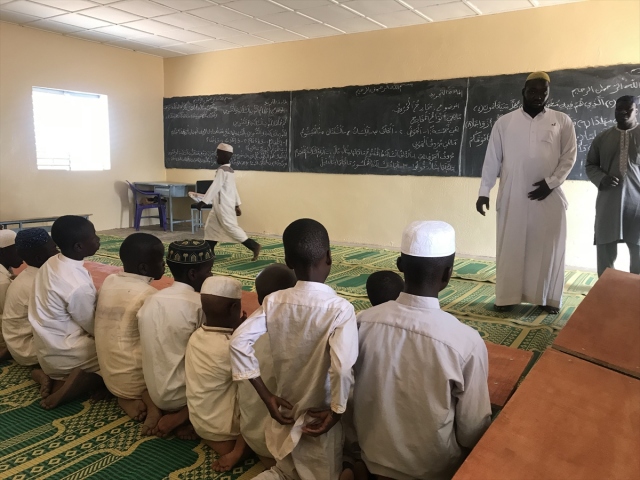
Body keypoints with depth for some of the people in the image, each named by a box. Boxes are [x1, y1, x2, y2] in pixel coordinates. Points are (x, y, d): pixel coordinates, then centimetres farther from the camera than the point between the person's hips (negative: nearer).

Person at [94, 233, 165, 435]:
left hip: (110, 376, 7)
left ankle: (129, 399, 2)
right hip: (132, 379, -7)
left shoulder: (109, 281, 1)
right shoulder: (148, 295, -19)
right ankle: (152, 402, -11)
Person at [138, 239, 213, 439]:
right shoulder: (200, 305, -18)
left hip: (156, 393, 7)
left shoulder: (151, 300, 1)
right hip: (180, 394, -7)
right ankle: (183, 416, -4)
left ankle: (169, 411, 5)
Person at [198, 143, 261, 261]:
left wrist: (203, 201, -24)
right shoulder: (230, 170, 14)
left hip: (224, 205, -10)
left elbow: (215, 187, -24)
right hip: (221, 205, 10)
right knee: (210, 227, 14)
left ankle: (254, 246, -4)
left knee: (231, 227, -7)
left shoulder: (222, 170, -17)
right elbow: (233, 188, 17)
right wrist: (237, 205, 21)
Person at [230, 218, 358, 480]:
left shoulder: (274, 301, -9)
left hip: (285, 411, 5)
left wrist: (267, 397, -7)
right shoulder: (341, 308, -22)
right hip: (319, 418, -4)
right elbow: (343, 367, -33)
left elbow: (239, 342, -14)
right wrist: (336, 411, -16)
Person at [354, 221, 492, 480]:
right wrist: (463, 454, 7)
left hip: (374, 457, 3)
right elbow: (473, 428, -16)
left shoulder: (363, 322, -20)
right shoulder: (467, 341, -31)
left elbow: (352, 395, -3)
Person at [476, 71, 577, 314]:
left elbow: (569, 156, 4)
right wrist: (484, 191, 0)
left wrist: (551, 182, -11)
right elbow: (492, 158, 5)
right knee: (510, 247, 3)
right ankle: (507, 297, 12)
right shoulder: (504, 122, 6)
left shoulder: (562, 121, 7)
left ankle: (549, 299, 16)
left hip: (549, 197, 0)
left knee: (549, 248, 4)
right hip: (512, 197, 0)